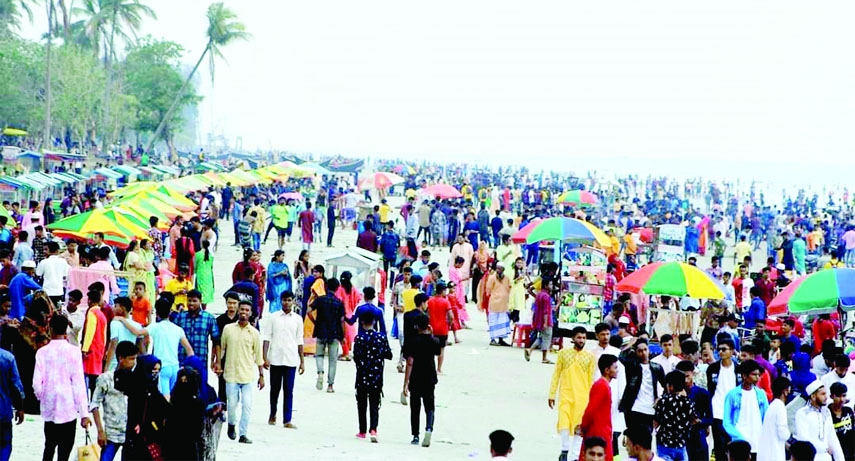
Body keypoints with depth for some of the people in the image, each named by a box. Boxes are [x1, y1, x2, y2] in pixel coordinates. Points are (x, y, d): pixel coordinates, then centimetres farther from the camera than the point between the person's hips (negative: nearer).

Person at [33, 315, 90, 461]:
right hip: (68, 409, -2)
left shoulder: (42, 352, -3)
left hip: (49, 409, 2)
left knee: (49, 446, 18)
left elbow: (37, 383, -6)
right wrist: (84, 413, -6)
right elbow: (78, 384, -9)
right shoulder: (73, 351, -8)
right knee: (65, 449, 2)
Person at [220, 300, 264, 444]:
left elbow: (258, 356, 7)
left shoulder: (254, 333, 4)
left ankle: (243, 434, 3)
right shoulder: (228, 329, 4)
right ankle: (231, 424, 31)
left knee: (247, 406, -5)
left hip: (248, 375, 0)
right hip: (231, 373, 0)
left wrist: (261, 375, 6)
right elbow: (221, 348, 13)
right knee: (232, 404, 3)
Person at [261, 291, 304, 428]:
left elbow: (299, 342, 10)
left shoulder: (298, 319, 7)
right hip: (275, 359, 0)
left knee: (289, 391, -2)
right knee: (275, 389, 9)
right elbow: (266, 338, 1)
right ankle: (272, 415, 27)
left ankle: (287, 420, -1)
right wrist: (265, 358, -8)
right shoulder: (273, 317, 2)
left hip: (291, 360, 0)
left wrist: (302, 362, 8)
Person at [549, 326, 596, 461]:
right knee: (564, 424, -11)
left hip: (582, 397, 1)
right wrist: (552, 394, 4)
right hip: (566, 395, -1)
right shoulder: (563, 353, 3)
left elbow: (591, 379, 6)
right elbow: (556, 375, 6)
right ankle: (564, 450, 11)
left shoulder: (589, 357, 4)